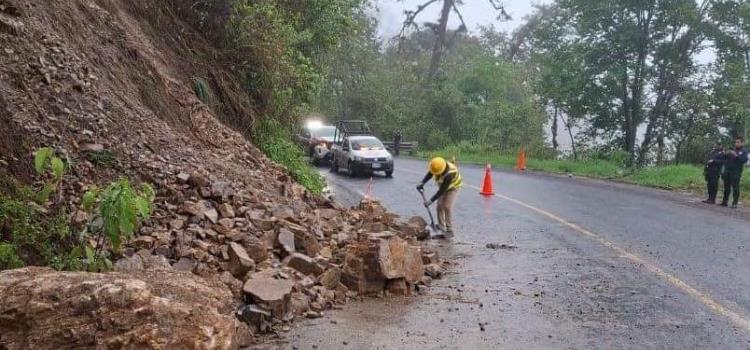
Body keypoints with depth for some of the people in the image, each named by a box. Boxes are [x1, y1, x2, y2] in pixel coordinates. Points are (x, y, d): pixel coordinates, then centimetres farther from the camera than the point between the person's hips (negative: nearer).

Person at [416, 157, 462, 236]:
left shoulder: (449, 174, -42)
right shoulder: (436, 166, -25)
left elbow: (442, 190, -38)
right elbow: (429, 174, -7)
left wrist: (431, 200, -37)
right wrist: (422, 183, -25)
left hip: (453, 187, -7)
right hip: (443, 186, 7)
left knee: (447, 207, -17)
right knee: (439, 206, -1)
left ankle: (449, 230, -13)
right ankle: (441, 227, 7)